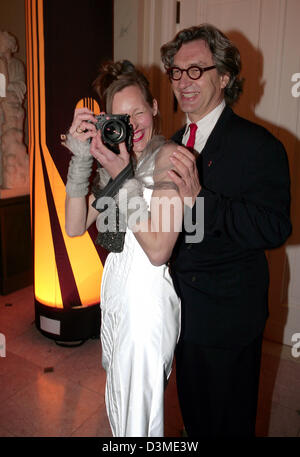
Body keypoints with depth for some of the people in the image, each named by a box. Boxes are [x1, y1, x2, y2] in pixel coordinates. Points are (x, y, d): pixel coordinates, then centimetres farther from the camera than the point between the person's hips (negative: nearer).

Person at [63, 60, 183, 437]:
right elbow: (75, 227, -2)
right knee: (117, 408, 27)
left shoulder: (170, 157, -16)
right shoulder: (117, 158, 6)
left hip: (149, 297, -7)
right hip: (114, 289, 8)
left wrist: (122, 177, -24)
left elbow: (158, 250, -23)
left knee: (138, 416, 11)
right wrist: (81, 159, -10)